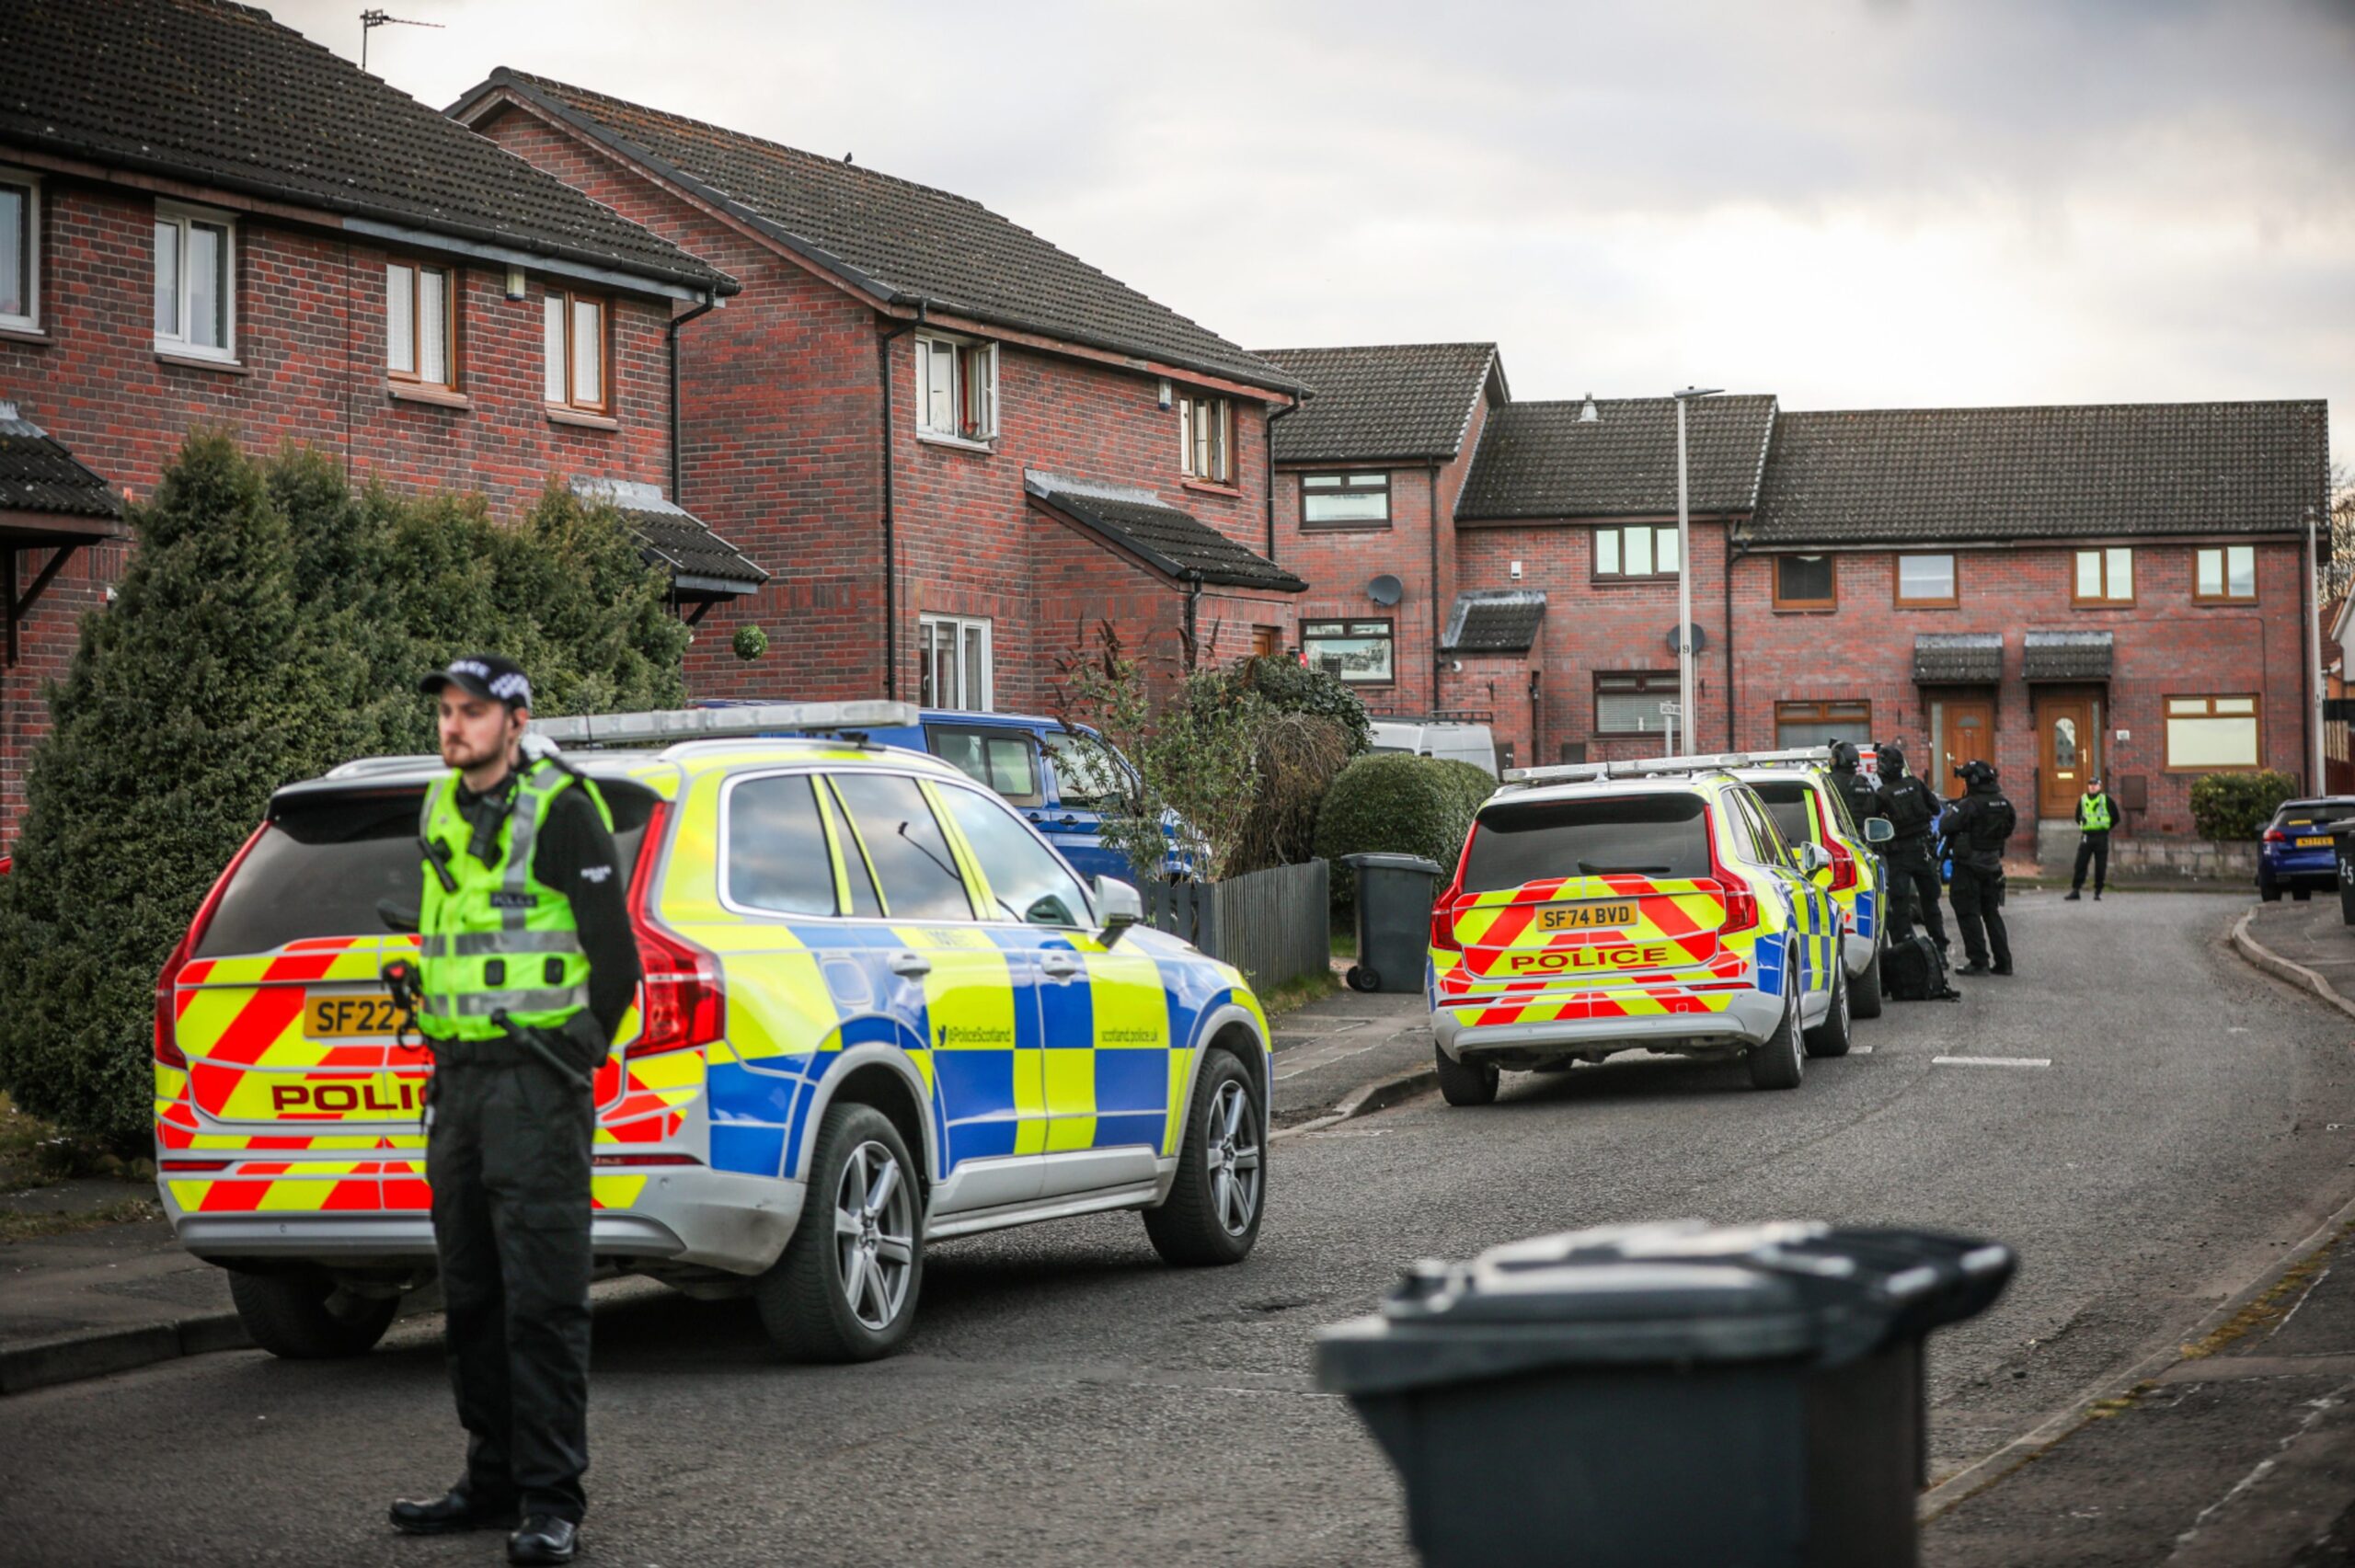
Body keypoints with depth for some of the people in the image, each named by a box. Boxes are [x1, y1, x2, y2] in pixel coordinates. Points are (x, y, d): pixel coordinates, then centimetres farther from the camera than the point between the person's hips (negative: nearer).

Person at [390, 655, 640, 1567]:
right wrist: (448, 1051, 17)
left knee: (542, 1298, -8)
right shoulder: (443, 808, 14)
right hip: (458, 1080, 8)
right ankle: (493, 1481, 20)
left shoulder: (560, 809, -10)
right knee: (471, 1294, 11)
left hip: (534, 1079, -8)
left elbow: (614, 953, -10)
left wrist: (572, 1061, -4)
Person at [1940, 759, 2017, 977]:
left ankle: (1979, 962, -3)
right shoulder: (2003, 804, 3)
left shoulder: (1970, 805, -19)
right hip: (1992, 866, 7)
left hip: (1969, 867, -7)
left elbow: (1945, 826, -18)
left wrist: (1951, 810, -1)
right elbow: (2011, 825, 17)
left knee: (1969, 914, 0)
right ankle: (2003, 962, 15)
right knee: (1992, 913, 15)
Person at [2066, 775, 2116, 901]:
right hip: (2086, 837, 2)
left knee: (2100, 867, 1)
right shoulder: (2082, 800, 8)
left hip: (2101, 837, -2)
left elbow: (2115, 817, 7)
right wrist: (2083, 826, 10)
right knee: (2080, 864, -4)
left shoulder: (2106, 800, 1)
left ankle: (2098, 892, 8)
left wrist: (2105, 827, 5)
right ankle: (2075, 890, -3)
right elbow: (2078, 817, 22)